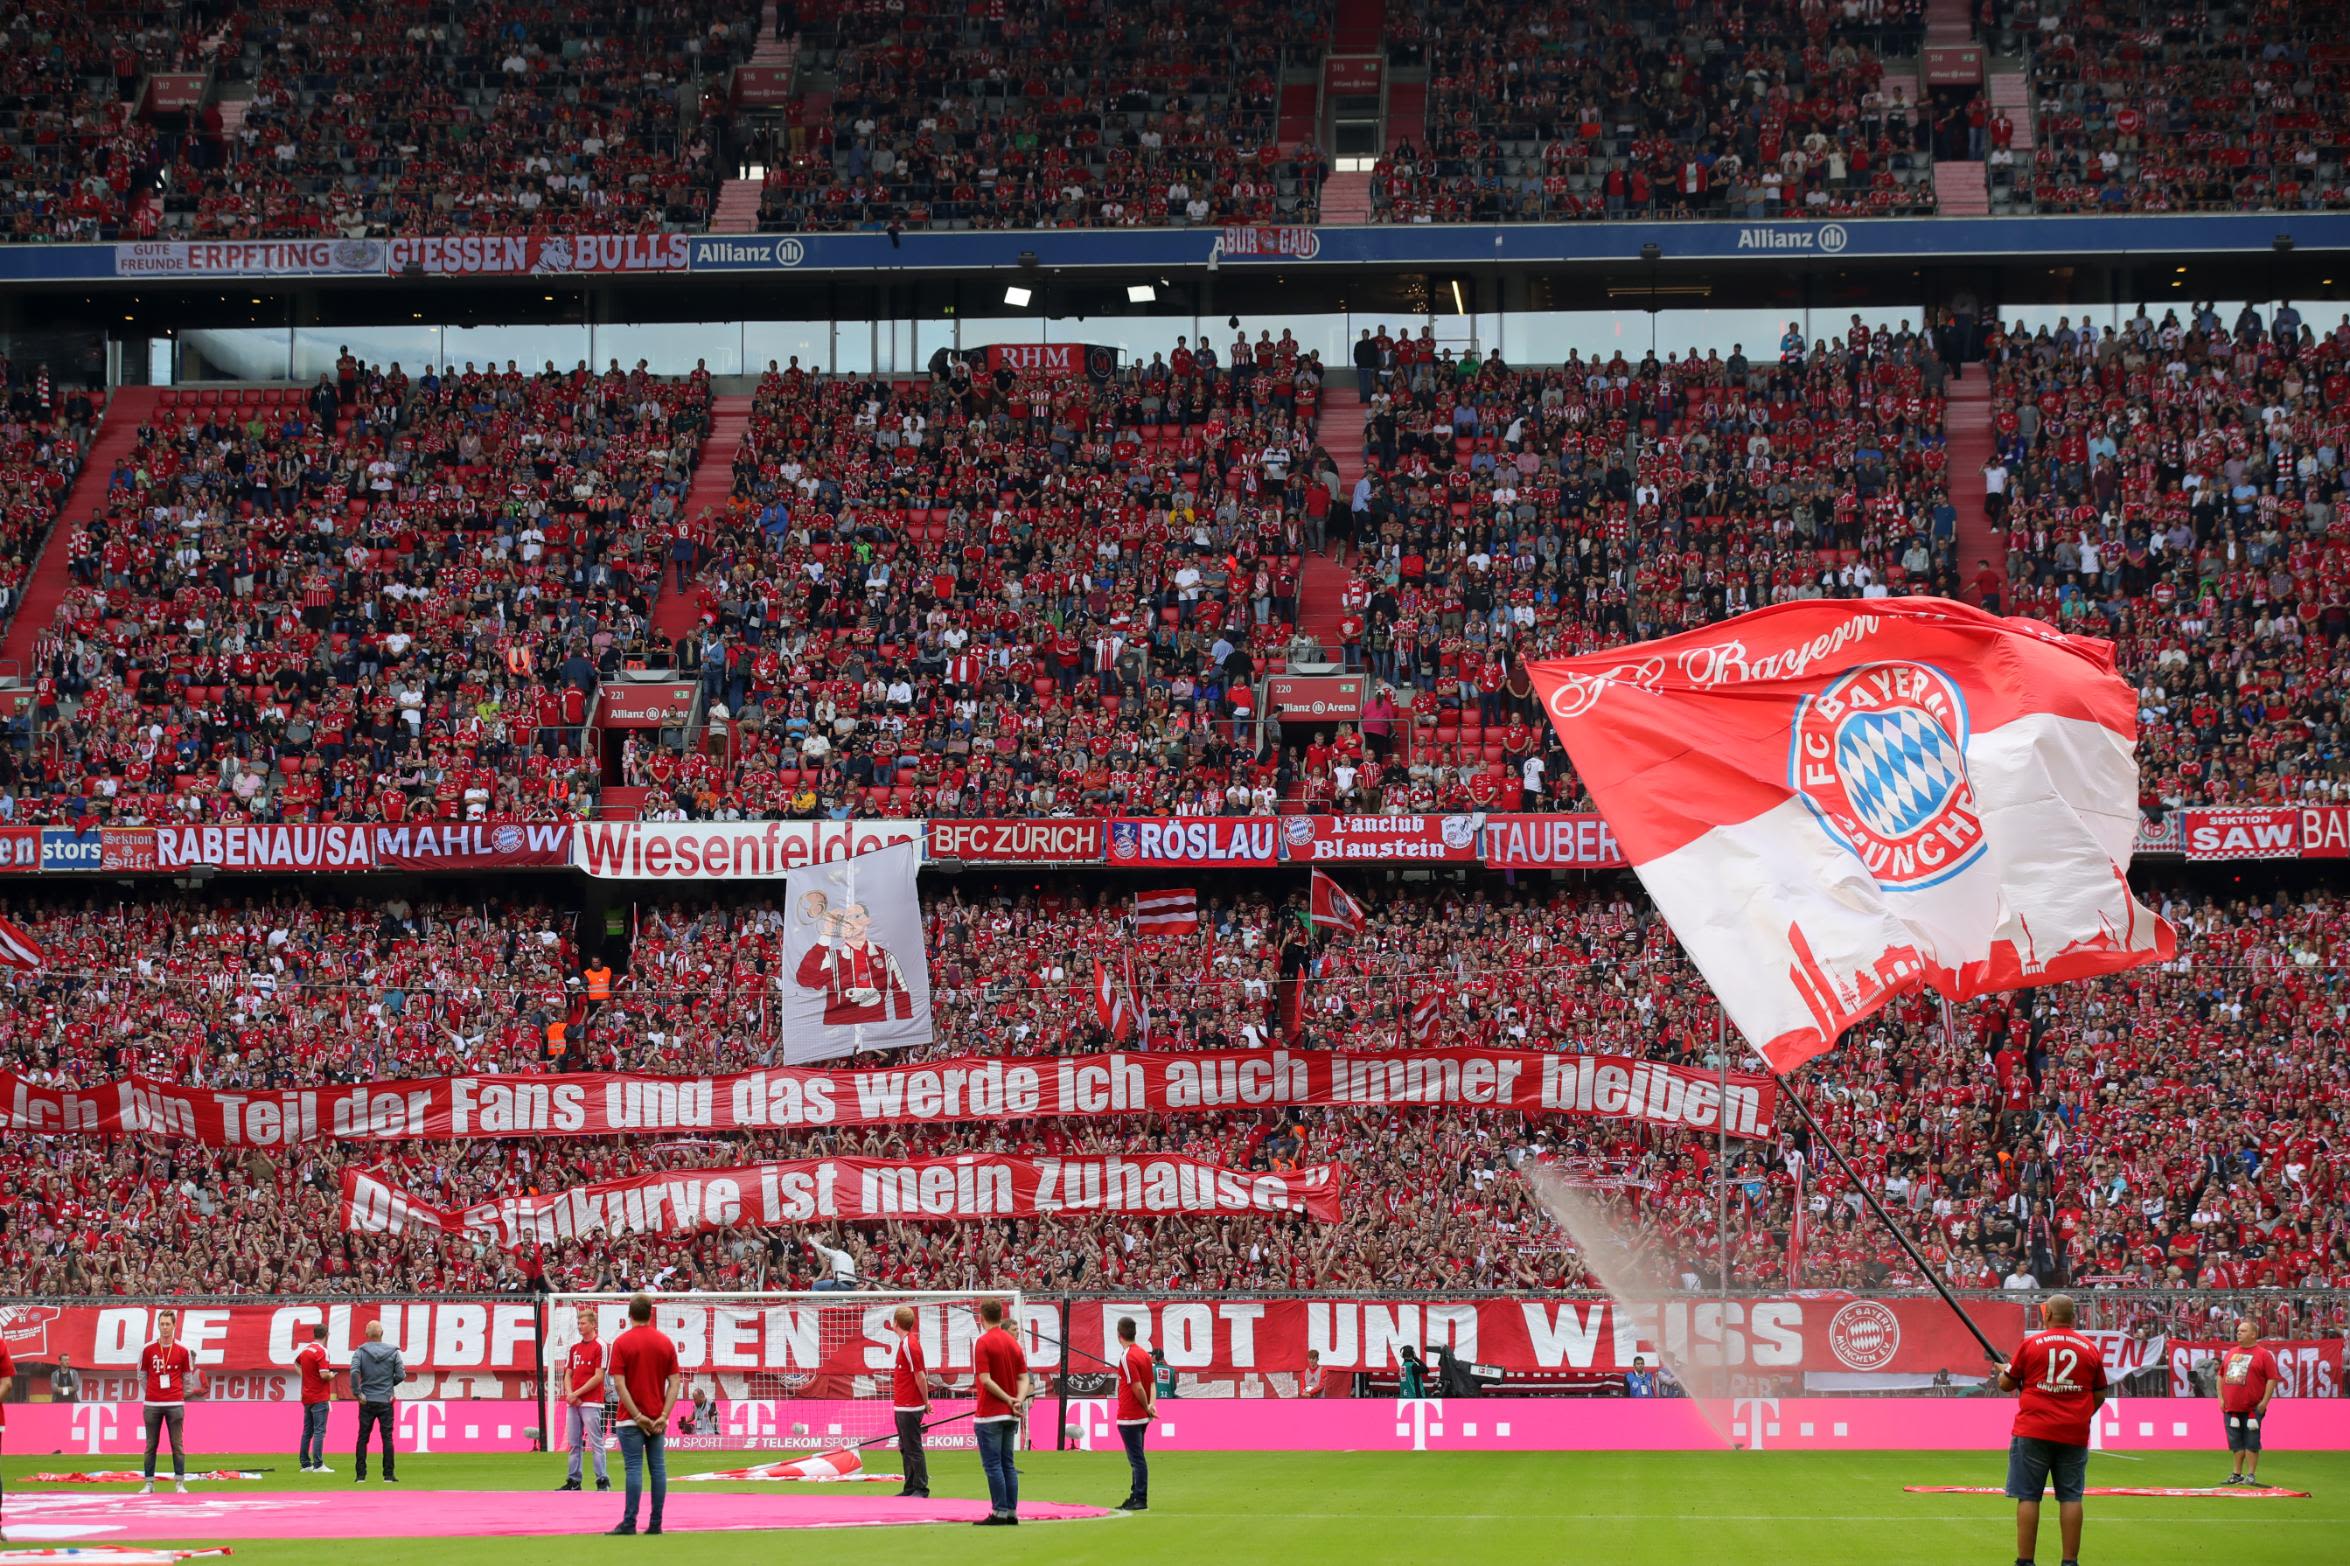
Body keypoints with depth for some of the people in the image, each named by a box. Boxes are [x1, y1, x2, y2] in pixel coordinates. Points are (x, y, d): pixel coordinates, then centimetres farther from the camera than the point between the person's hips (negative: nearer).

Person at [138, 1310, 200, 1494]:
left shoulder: (182, 1350, 3)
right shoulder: (148, 1350, 3)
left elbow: (188, 1376, 12)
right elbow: (142, 1376, 13)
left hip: (175, 1403, -1)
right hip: (152, 1404, 1)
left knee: (178, 1445, 0)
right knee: (150, 1445, 3)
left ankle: (180, 1483, 2)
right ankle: (148, 1483, 6)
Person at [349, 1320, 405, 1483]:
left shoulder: (360, 1352, -4)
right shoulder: (392, 1352, -1)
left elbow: (354, 1372, -17)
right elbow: (401, 1375, -2)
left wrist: (357, 1393, -7)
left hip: (367, 1402, 0)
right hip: (386, 1401, 0)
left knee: (363, 1438, 6)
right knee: (387, 1438, 4)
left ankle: (360, 1475, 4)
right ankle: (388, 1475, 2)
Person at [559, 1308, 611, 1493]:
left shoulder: (599, 1347, -5)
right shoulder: (574, 1348, 17)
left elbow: (598, 1377, -11)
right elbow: (568, 1374, 16)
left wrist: (577, 1393, -11)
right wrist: (570, 1394, -3)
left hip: (591, 1403, -7)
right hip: (573, 1403, 7)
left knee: (596, 1443, -8)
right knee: (574, 1444, 8)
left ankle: (603, 1480, -6)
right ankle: (573, 1481, 13)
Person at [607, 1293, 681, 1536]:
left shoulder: (622, 1343, -6)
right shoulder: (666, 1342, 5)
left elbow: (619, 1384, -12)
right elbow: (674, 1382, 0)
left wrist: (637, 1416, -12)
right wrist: (663, 1415, -5)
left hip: (632, 1418, -3)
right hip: (657, 1419, 3)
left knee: (633, 1468, -5)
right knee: (658, 1468, 5)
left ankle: (629, 1523, -8)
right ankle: (655, 1524, 4)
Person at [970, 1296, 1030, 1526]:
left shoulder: (983, 1343, -11)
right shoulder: (1013, 1342, 10)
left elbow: (985, 1380, -18)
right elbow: (1023, 1377, 5)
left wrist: (1008, 1399, -12)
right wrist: (1018, 1400, -9)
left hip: (990, 1414, -7)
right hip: (1010, 1414, 7)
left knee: (992, 1465, -4)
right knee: (1007, 1464, 10)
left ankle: (999, 1512, -7)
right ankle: (1011, 1513, 9)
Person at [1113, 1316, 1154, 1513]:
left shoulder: (1127, 1357, -16)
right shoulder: (1144, 1354, 11)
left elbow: (1138, 1388, -20)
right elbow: (1151, 1383, 9)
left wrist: (1147, 1408, -7)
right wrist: (1152, 1404, -5)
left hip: (1129, 1418, -9)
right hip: (1142, 1417, 9)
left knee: (1136, 1459, -5)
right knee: (1137, 1459, 15)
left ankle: (1140, 1500, -3)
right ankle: (1135, 1497, 21)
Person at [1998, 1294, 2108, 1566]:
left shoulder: (2031, 1344, -2)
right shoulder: (2090, 1349, 6)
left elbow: (2006, 1384, 6)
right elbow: (2099, 1396, 12)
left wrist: (2004, 1370, 29)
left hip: (2033, 1431, -2)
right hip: (2074, 1435, 2)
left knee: (2028, 1497, 0)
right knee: (2070, 1497, 4)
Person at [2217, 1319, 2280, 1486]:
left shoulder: (2263, 1355, -3)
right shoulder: (2230, 1353, 15)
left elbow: (2272, 1379, -7)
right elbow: (2221, 1376, 20)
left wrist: (2264, 1402, -12)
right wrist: (2221, 1397, 11)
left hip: (2252, 1408, -5)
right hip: (2231, 1407, 5)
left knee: (2251, 1442, -4)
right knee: (2235, 1442, 9)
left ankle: (2251, 1475, 1)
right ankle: (2237, 1474, 16)